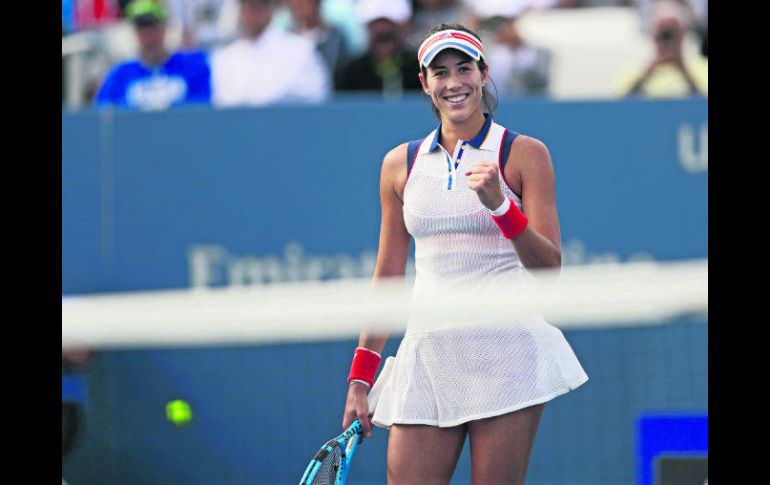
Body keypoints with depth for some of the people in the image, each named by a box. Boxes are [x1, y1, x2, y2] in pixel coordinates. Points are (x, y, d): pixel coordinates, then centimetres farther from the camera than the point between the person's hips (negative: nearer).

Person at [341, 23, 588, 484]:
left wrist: (498, 204, -18)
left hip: (506, 351, -3)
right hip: (428, 352, 3)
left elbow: (549, 267, -2)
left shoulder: (524, 153, 2)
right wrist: (360, 380, 12)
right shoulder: (400, 164, 12)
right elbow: (387, 278, 17)